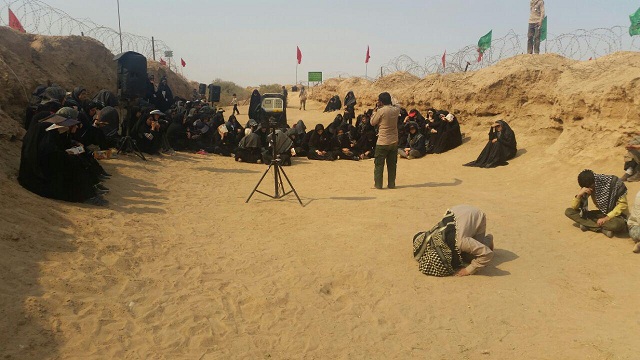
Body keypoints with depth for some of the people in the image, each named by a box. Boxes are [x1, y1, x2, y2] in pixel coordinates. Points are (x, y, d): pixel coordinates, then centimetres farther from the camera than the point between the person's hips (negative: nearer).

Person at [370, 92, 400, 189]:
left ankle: (378, 184, 6)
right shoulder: (396, 110, 0)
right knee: (392, 164, 12)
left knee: (379, 164, 5)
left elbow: (372, 122, -3)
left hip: (382, 142, -5)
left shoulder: (381, 111, -15)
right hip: (394, 141, 5)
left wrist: (375, 110, 5)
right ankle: (391, 184, 15)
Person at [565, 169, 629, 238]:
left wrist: (607, 218, -24)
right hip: (602, 213, 5)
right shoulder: (587, 186, -6)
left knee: (616, 225, -43)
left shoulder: (612, 182, -19)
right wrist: (579, 194, -25)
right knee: (568, 211, -13)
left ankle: (588, 224, -18)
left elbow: (623, 204, -16)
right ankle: (603, 228, -19)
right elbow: (574, 207, -6)